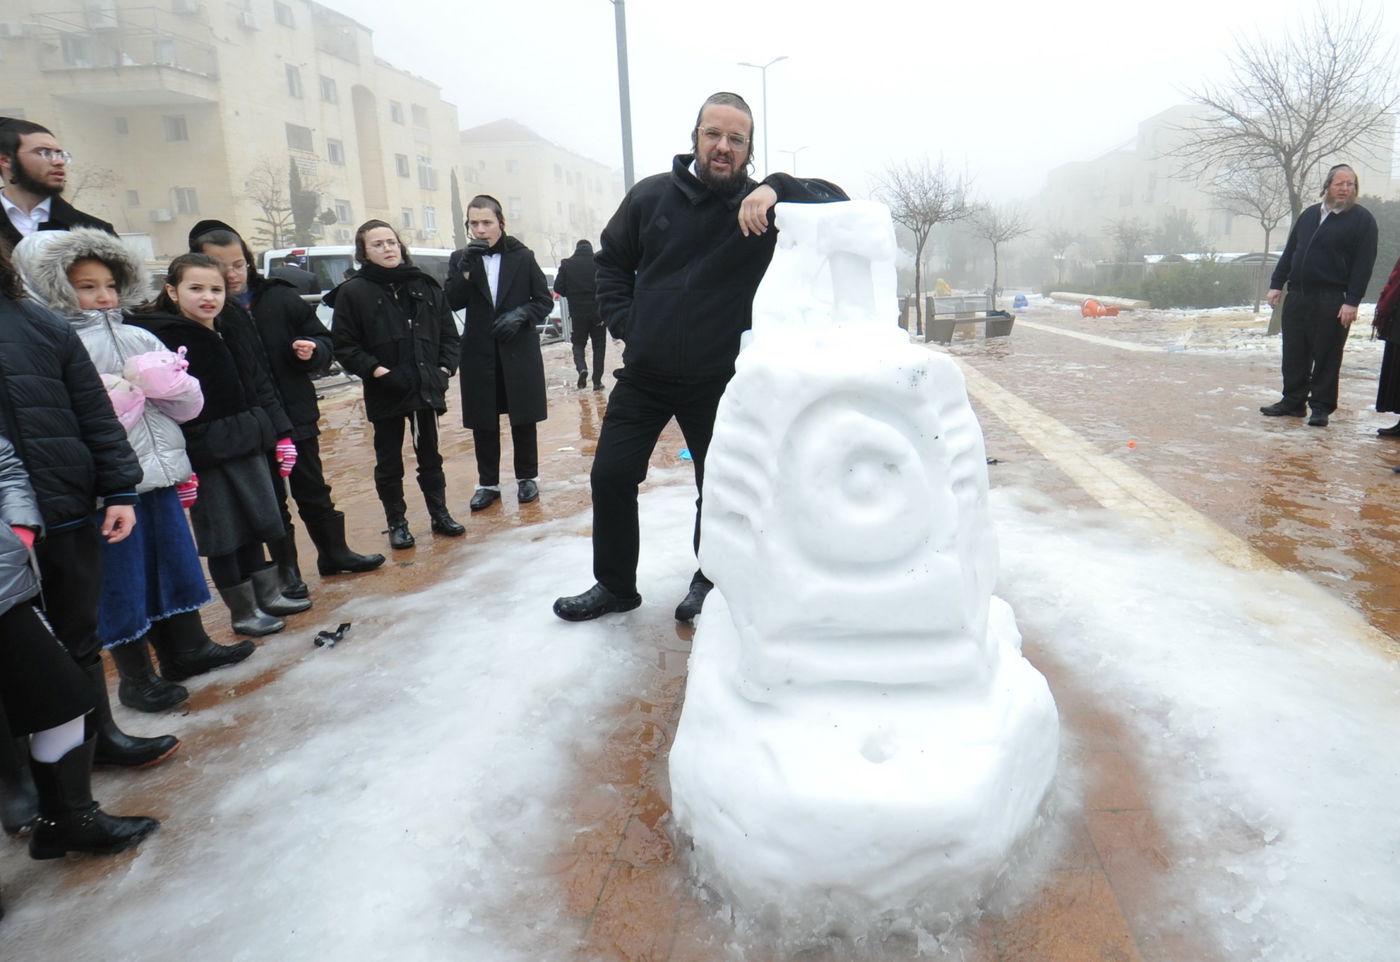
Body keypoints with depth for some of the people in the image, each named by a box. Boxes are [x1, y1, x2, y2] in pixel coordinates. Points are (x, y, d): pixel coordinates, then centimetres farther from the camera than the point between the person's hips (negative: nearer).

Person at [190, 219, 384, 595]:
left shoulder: (280, 297, -2)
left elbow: (322, 339, 5)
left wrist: (312, 350, -16)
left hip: (298, 417, 2)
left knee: (313, 491, 16)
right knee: (270, 501, 12)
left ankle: (334, 552, 32)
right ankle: (286, 570, 25)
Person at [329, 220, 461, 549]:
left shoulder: (426, 286, 5)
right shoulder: (353, 292, -5)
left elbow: (448, 333, 10)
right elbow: (343, 345, -6)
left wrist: (445, 368, -2)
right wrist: (375, 370, -17)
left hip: (425, 387, 3)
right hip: (384, 392, -3)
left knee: (430, 456, 15)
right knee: (389, 462, 9)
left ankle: (439, 515, 28)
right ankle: (397, 524, 21)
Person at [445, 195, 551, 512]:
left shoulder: (522, 257, 2)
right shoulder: (461, 258, 6)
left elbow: (544, 301, 4)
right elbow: (452, 302, -4)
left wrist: (520, 315, -13)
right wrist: (466, 269, -16)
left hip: (520, 351, -1)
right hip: (479, 354, 2)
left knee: (523, 419, 6)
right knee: (483, 423, 6)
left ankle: (527, 477, 21)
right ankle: (487, 483, 17)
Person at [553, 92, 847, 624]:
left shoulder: (760, 206, -7)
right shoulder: (651, 195, 0)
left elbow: (836, 201, -17)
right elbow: (612, 261, 11)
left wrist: (776, 188, -32)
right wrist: (623, 322, -1)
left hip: (717, 381, -2)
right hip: (642, 375, 3)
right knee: (610, 477, 6)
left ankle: (711, 580, 36)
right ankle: (614, 585, 27)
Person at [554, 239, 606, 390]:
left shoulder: (566, 264, -1)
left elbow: (558, 288, -2)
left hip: (577, 313, 0)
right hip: (598, 311, 0)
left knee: (578, 344, 15)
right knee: (599, 346, 9)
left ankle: (581, 368, -12)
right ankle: (597, 381, 6)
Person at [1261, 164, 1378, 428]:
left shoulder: (1362, 219, -1)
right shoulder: (1309, 214, 14)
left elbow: (1364, 264, -7)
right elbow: (1289, 252, 17)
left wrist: (1352, 301, -15)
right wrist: (1276, 284, 8)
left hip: (1332, 302, -5)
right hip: (1297, 296, 5)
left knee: (1326, 357, 0)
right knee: (1294, 354, 8)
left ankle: (1321, 407, 8)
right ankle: (1293, 401, 19)